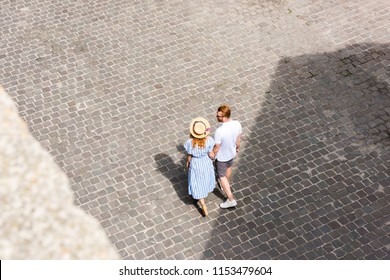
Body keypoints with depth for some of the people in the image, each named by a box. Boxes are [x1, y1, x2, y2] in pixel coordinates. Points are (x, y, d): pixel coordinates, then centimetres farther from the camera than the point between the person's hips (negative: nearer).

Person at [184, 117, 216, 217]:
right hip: (206, 163, 2)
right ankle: (205, 192, 64)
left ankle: (204, 208, 24)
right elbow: (211, 155, -17)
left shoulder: (190, 142, -32)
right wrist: (213, 158, 7)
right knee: (206, 179, 33)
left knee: (197, 185, 18)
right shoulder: (209, 140, -28)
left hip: (195, 165, -2)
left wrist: (187, 163, 6)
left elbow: (189, 156, -15)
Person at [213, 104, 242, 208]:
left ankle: (231, 200, 22)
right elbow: (238, 140, -4)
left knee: (222, 176, 17)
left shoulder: (219, 131, -40)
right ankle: (225, 185, 62)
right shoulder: (237, 124, -23)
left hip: (221, 157, -6)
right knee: (228, 168, 34)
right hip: (232, 153, 6)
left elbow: (216, 149, -25)